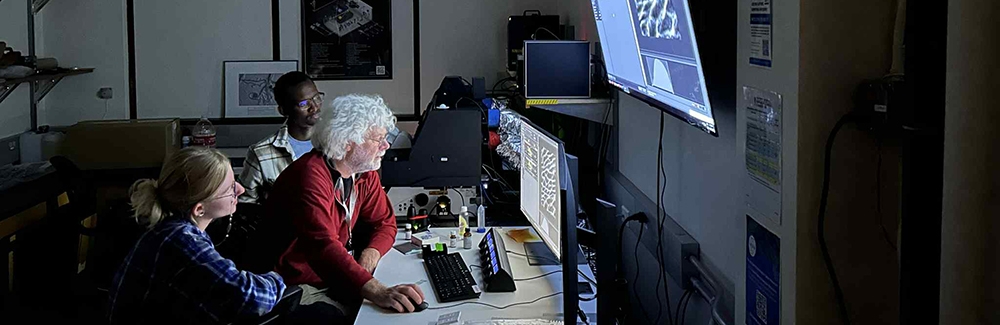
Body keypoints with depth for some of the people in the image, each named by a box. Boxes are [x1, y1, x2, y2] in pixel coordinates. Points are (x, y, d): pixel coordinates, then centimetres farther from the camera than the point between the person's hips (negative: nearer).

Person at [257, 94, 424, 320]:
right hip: (298, 286, -7)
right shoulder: (311, 175, -24)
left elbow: (384, 222, 9)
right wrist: (378, 292, -48)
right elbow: (323, 246, -36)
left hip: (337, 275, 7)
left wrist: (371, 252, -15)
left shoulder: (365, 172, 2)